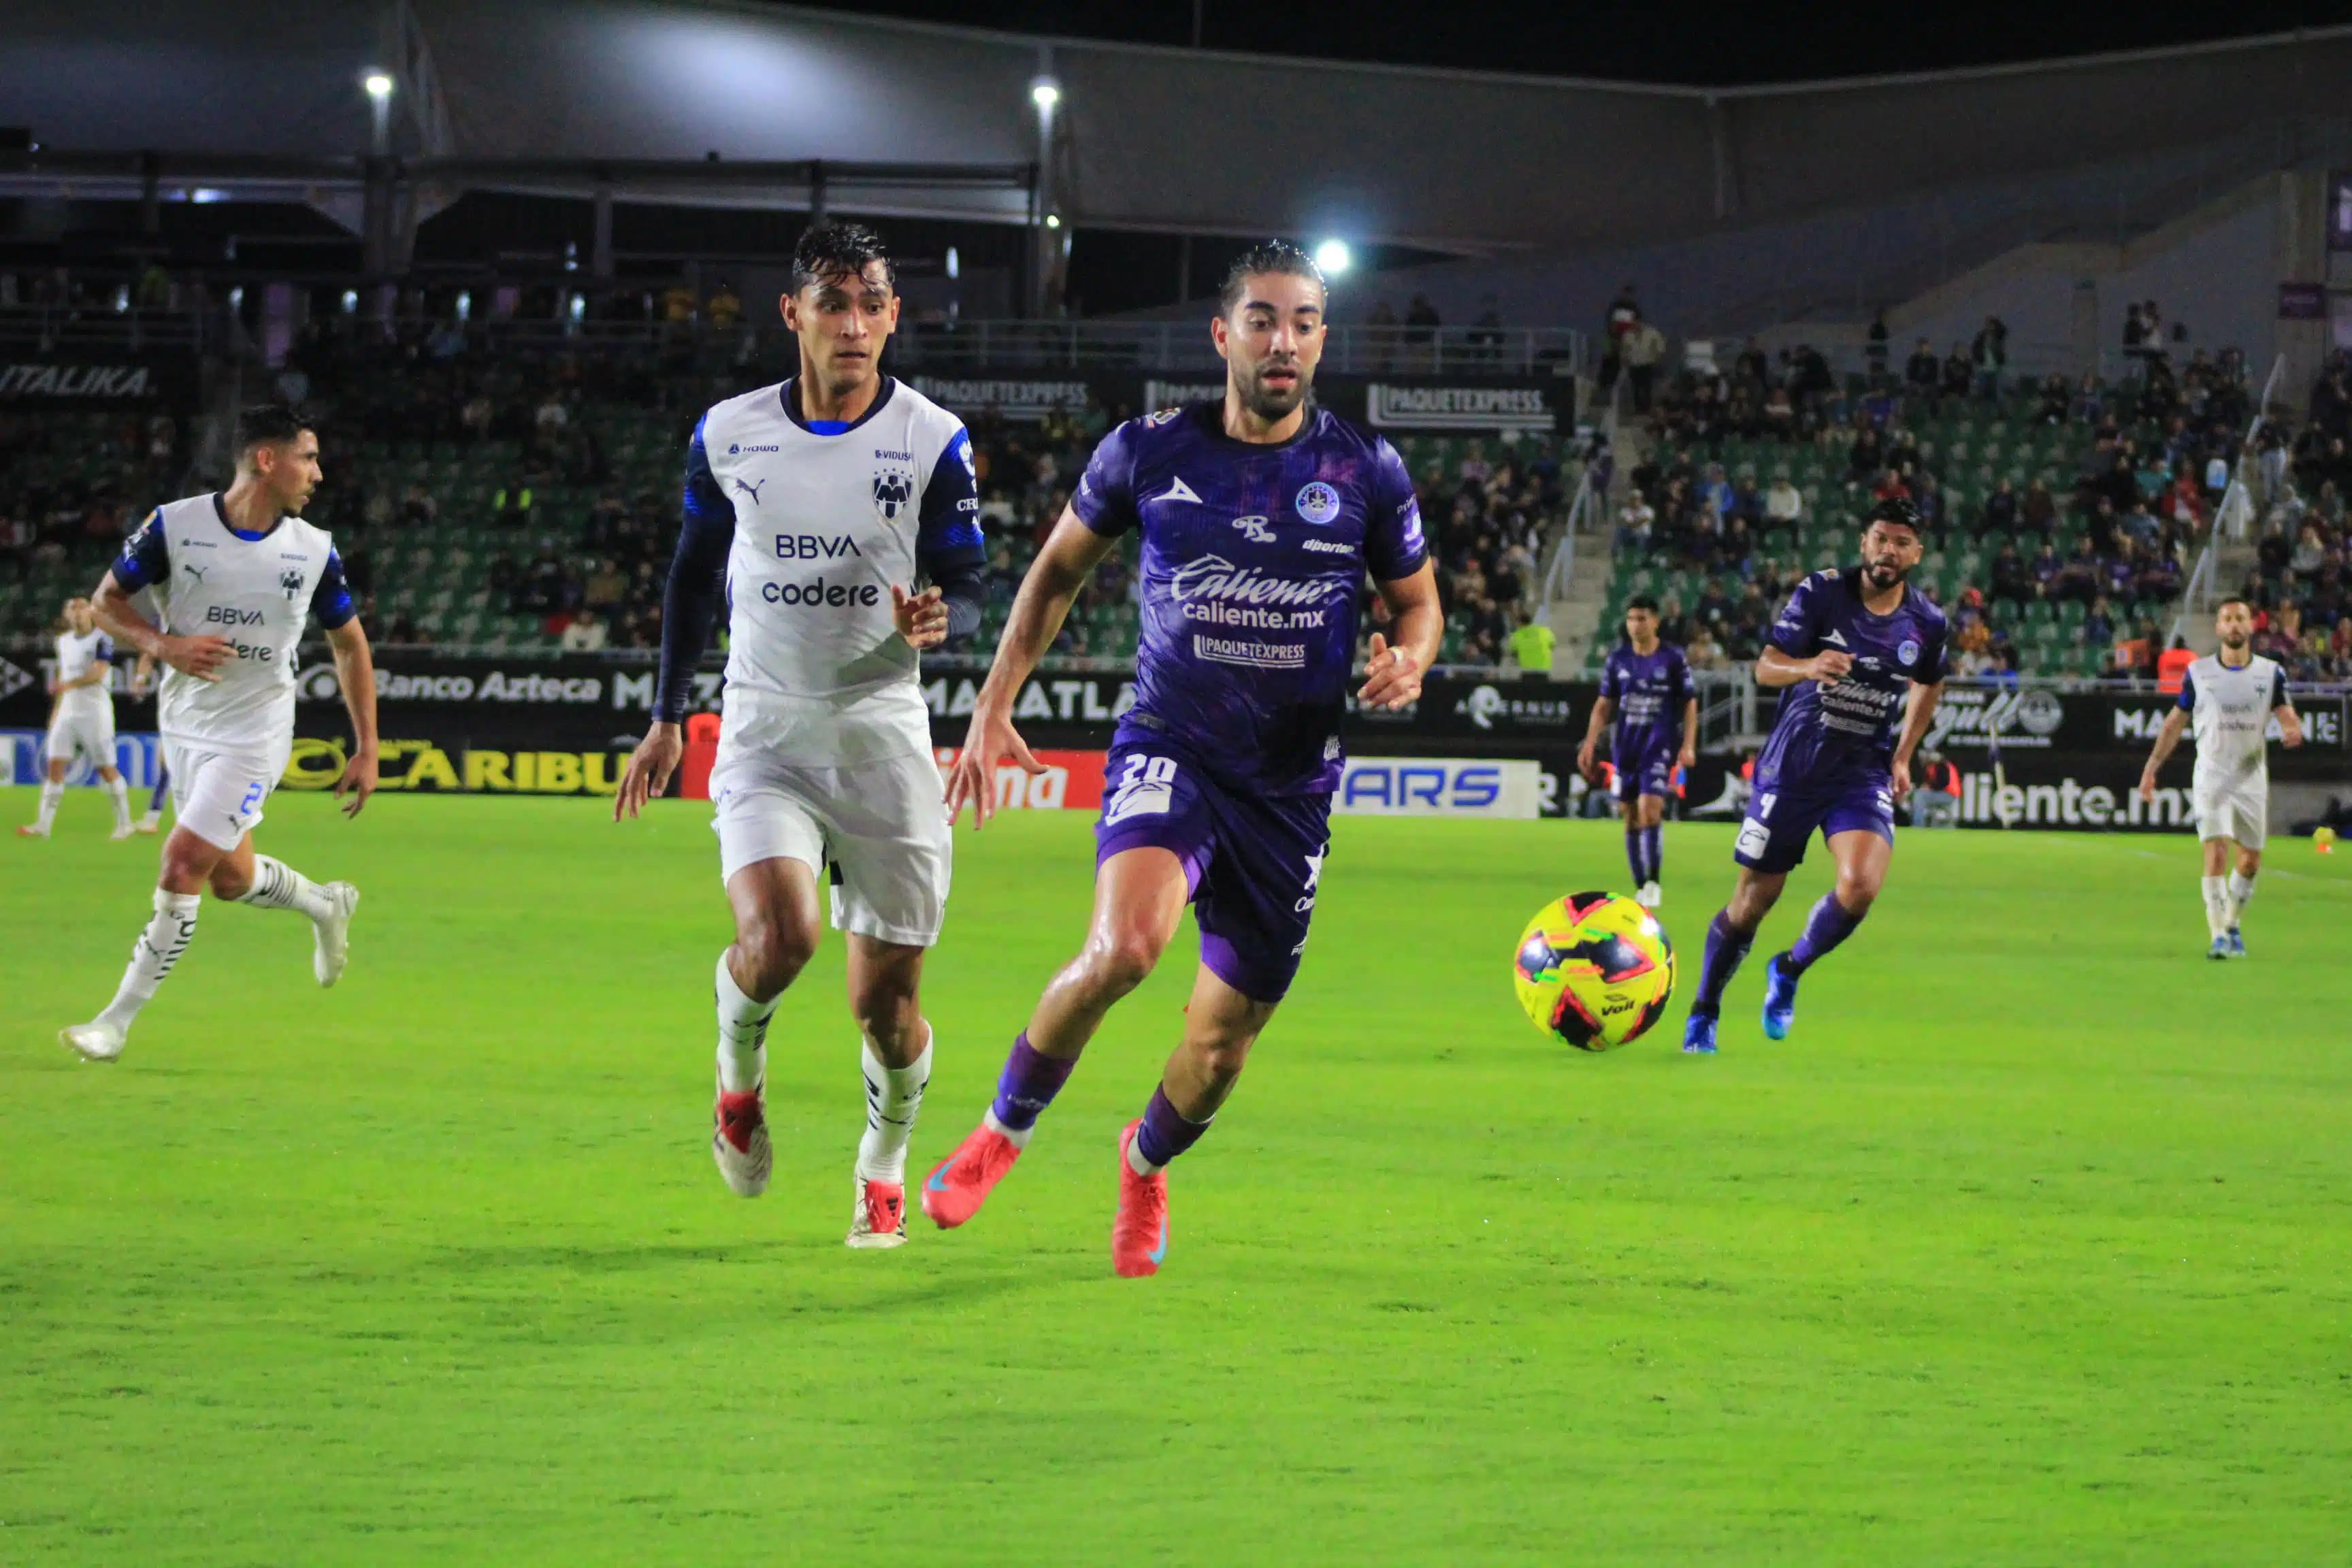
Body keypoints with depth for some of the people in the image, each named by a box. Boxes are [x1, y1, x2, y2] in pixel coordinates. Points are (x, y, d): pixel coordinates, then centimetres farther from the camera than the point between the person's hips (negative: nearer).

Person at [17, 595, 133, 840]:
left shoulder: (102, 640, -8)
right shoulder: (64, 641, 13)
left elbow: (98, 674, -20)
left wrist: (68, 684, -33)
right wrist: (56, 710, 23)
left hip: (95, 710, -6)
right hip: (68, 710, 6)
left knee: (107, 769, -2)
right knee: (55, 765, -4)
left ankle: (124, 824, 10)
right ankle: (43, 825, -5)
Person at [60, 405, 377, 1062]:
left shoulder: (314, 551, -7)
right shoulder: (173, 526, -10)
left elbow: (349, 644, 7)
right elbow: (107, 601, 0)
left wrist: (367, 749, 4)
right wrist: (162, 644, -20)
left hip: (255, 735, -2)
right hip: (184, 726, 2)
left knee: (182, 867, -12)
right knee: (232, 878, 14)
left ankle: (118, 1020, -2)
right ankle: (325, 905, 46)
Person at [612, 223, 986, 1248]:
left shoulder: (933, 441, -4)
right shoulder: (728, 435, 2)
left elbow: (970, 587, 0)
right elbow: (694, 574, 16)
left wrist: (937, 620, -24)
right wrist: (666, 718, 16)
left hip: (881, 729, 0)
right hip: (764, 729, 0)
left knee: (884, 998, 0)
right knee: (778, 938, -24)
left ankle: (885, 1162, 29)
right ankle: (739, 1073, 10)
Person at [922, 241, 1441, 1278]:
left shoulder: (1367, 472, -1)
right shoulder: (1149, 451, -2)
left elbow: (1417, 602, 13)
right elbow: (1060, 570, 14)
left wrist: (1408, 662, -10)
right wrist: (994, 707, 10)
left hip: (1291, 783, 2)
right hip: (1170, 751, -2)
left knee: (1223, 1037, 7)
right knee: (1126, 943, -31)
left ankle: (1146, 1163, 43)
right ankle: (1004, 1129, -5)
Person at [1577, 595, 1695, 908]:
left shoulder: (1673, 659, -2)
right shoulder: (1617, 659, 6)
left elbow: (1690, 704, 2)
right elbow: (1604, 705, 11)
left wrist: (1688, 746, -6)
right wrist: (1590, 744, 3)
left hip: (1660, 745, -4)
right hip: (1625, 745, 4)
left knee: (1650, 809, -19)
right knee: (1631, 817, 5)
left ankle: (1654, 882, -10)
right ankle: (1640, 888, 13)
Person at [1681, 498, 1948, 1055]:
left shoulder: (1926, 622, 0)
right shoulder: (1822, 592, -8)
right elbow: (1765, 667, -13)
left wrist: (1903, 756, 13)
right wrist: (1807, 666, -34)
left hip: (1865, 772, 2)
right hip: (1794, 763, -2)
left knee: (1861, 885, -22)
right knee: (1754, 899, 3)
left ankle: (1789, 971, 7)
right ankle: (1703, 1013, 24)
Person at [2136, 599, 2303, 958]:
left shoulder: (2271, 672, 2)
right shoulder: (2198, 672, 1)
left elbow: (2286, 714, -3)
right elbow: (2176, 722, 8)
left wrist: (2293, 729, -28)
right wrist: (2152, 767, 5)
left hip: (2252, 779, 2)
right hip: (2211, 777, -2)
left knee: (2250, 862, 8)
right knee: (2217, 854, -17)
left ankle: (2232, 926, 31)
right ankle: (2218, 936, -17)